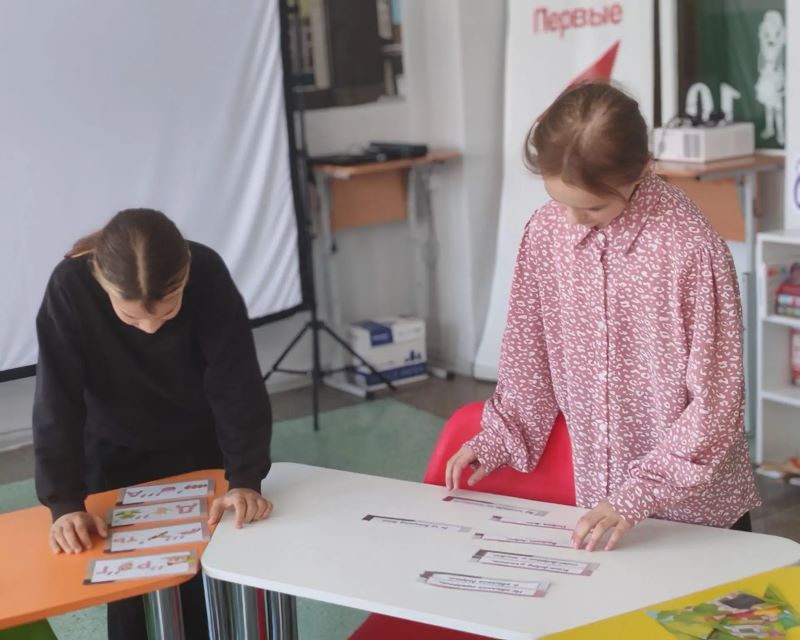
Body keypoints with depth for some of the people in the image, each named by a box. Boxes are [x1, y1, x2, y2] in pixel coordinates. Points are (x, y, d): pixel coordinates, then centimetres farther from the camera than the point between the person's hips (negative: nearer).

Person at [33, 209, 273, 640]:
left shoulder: (208, 276, -29)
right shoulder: (70, 289, -31)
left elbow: (237, 386, -26)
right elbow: (58, 406, -26)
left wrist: (245, 480, -33)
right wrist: (66, 503, -32)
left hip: (200, 449, 1)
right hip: (117, 459, 0)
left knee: (208, 579, 5)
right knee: (128, 589, 3)